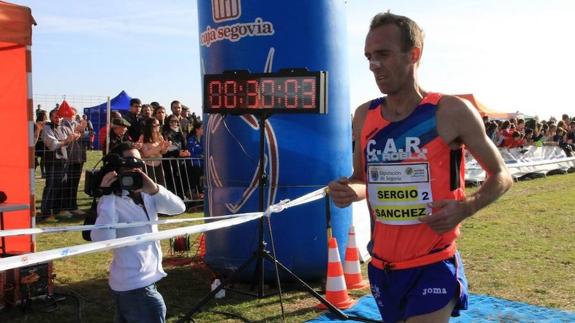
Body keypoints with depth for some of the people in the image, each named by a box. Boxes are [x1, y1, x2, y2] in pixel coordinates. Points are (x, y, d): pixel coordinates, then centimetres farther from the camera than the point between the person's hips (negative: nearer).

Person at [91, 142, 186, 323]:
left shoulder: (146, 195, 7)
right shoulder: (113, 201, -16)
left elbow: (179, 208, -4)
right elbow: (102, 240, -31)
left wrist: (154, 189, -19)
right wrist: (107, 196, -30)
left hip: (145, 280, 8)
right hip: (135, 285, -8)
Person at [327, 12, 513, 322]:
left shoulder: (452, 112, -11)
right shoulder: (364, 116, 1)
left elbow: (501, 176, 0)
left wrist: (464, 208, -18)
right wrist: (349, 190, -8)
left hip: (433, 267, -5)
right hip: (382, 267, 5)